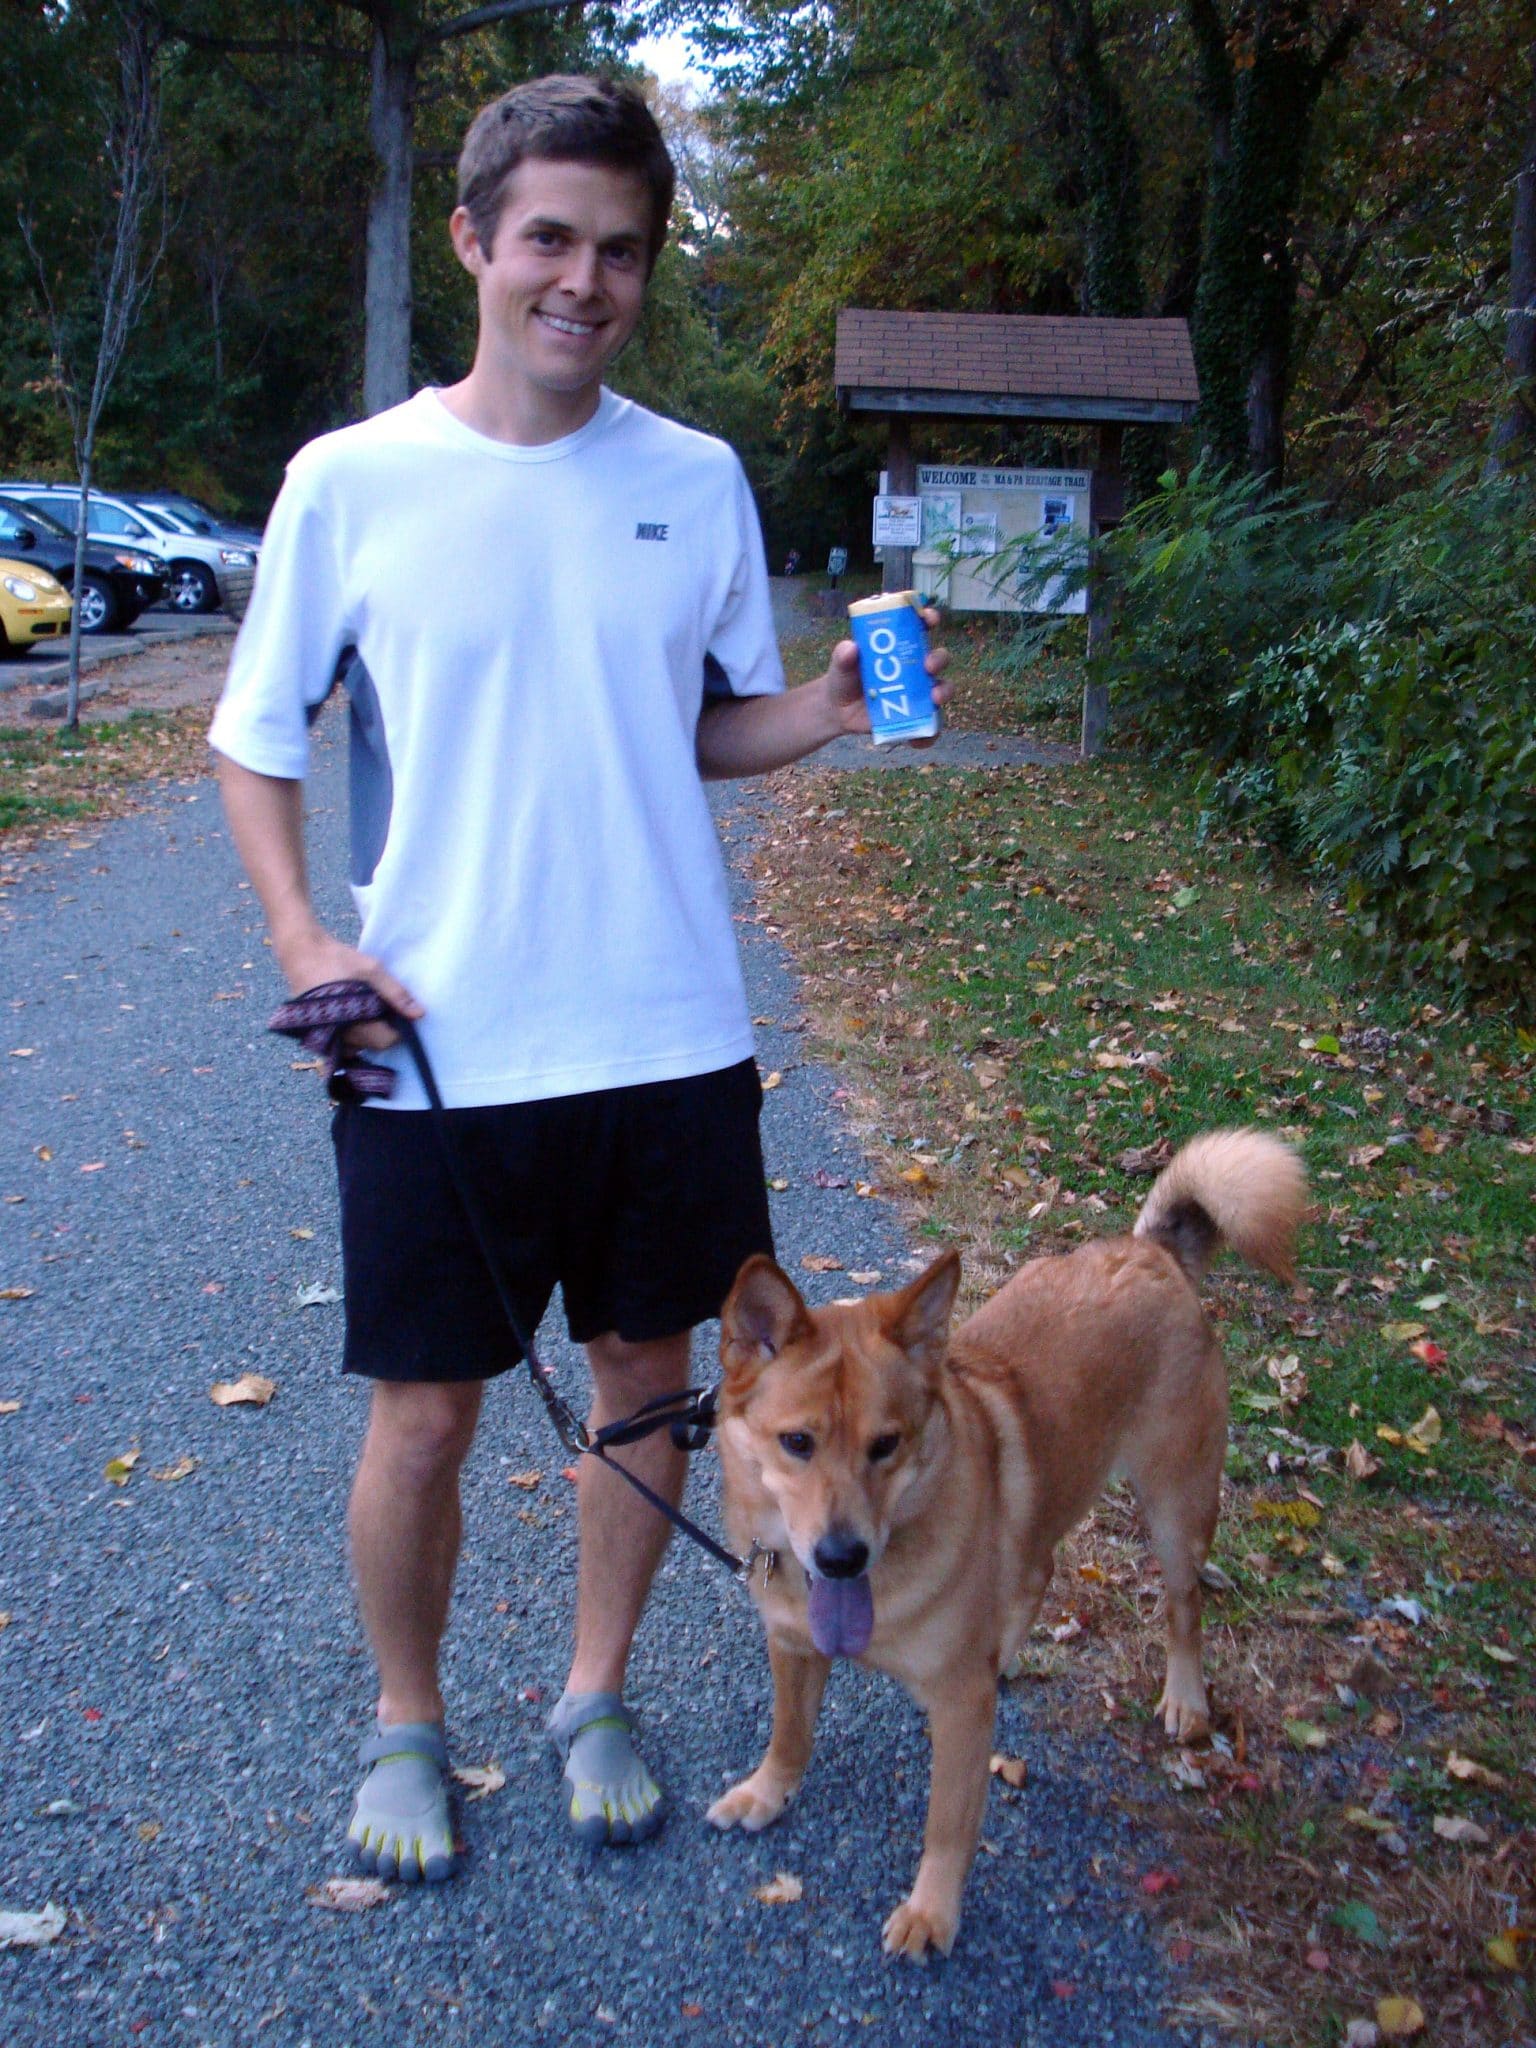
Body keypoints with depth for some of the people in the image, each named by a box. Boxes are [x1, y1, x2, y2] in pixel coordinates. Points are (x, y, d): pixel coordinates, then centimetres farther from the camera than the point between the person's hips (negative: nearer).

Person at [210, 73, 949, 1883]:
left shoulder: (698, 482, 3)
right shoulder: (352, 483, -4)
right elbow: (254, 742, 4)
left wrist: (828, 713, -9)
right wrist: (301, 938, -11)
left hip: (668, 1042, 3)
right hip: (437, 1057, -2)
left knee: (646, 1373, 14)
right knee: (424, 1414, 7)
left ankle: (594, 1699, 37)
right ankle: (404, 1724, 34)